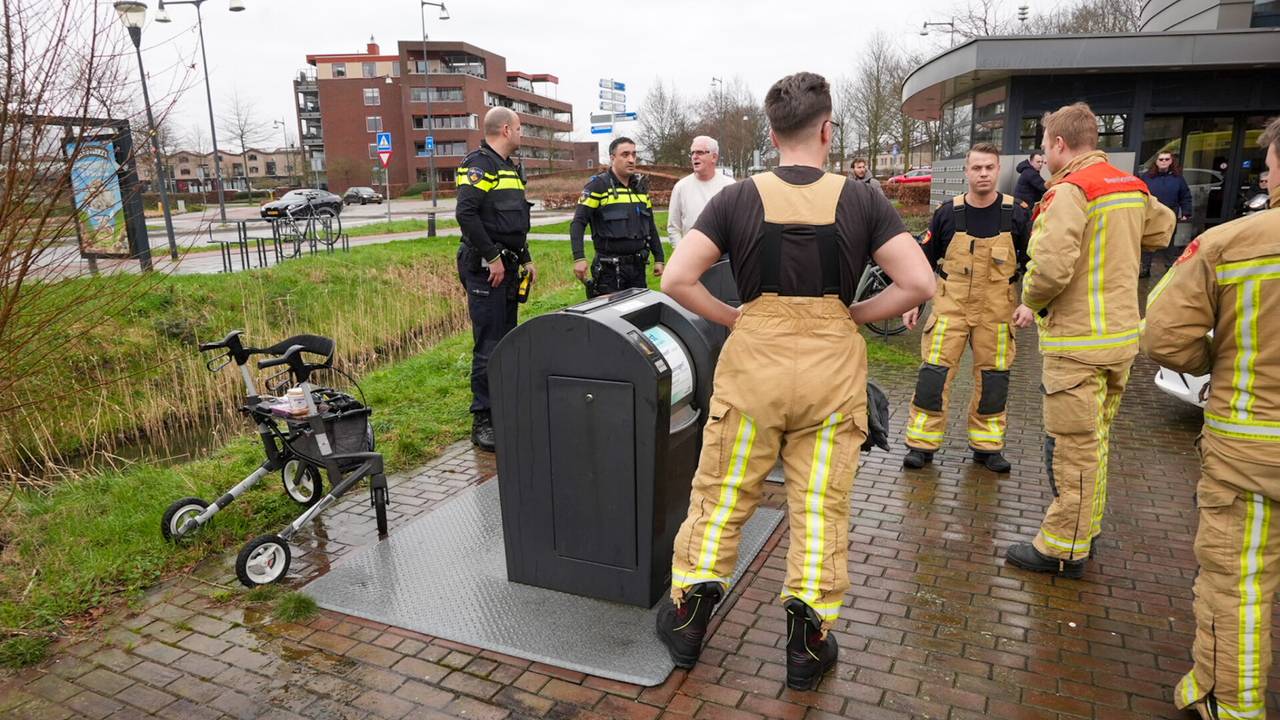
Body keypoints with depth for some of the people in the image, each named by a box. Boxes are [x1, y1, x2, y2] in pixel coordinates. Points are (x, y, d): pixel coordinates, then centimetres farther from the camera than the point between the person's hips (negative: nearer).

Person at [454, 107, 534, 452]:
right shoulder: (478, 164, -10)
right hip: (485, 268, -9)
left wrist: (526, 259, 18)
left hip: (508, 266, 10)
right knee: (488, 346, -8)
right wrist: (493, 258, -20)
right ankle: (482, 420, -2)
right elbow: (466, 214, -22)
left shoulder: (511, 168, 20)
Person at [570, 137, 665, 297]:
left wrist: (659, 258, 15)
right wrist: (579, 258, -23)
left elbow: (650, 225, 19)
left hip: (637, 266, 6)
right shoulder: (598, 185, -7)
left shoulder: (641, 186, 12)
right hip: (609, 268, -5)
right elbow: (578, 223, -12)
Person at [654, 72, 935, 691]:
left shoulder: (737, 198, -3)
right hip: (833, 366, 1)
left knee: (721, 493, 14)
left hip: (754, 360, 0)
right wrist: (855, 315, 4)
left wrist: (732, 318, 2)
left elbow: (676, 280, -10)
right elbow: (919, 283, -7)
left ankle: (687, 615, 25)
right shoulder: (860, 201, -2)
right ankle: (810, 642, 21)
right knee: (821, 505, 11)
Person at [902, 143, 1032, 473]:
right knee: (934, 372, -4)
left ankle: (987, 445, 23)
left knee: (993, 377, 8)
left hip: (996, 310, 1)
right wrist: (913, 302, 4)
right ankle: (922, 443, 6)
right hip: (950, 306, -1)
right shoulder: (947, 213, -3)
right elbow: (924, 261, 5)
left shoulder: (1016, 214, -3)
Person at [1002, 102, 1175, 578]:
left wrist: (1030, 302, -9)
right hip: (1120, 334, 9)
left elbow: (1051, 267, -28)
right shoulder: (1132, 187, 9)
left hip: (1077, 342, -9)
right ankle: (1085, 529, 34)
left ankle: (1063, 550, 10)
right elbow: (1162, 230, 26)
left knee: (1071, 447, 0)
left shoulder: (1069, 191, -17)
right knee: (1094, 440, 20)